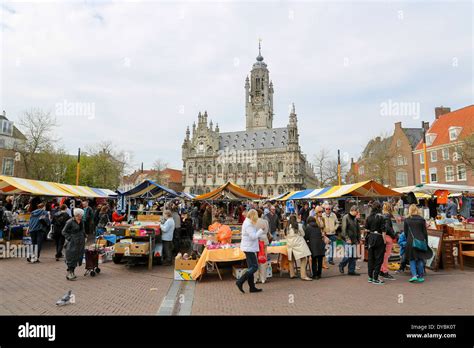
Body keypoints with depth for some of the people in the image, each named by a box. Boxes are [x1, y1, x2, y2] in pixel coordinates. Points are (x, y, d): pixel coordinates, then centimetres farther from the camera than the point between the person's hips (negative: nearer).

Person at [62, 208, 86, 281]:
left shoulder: (81, 222, 8)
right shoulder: (70, 222, -13)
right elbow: (64, 232, -9)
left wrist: (84, 236, 11)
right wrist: (69, 238, -16)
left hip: (80, 243, 7)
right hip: (72, 243, -7)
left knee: (77, 258, 11)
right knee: (71, 258, -3)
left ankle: (72, 273, 24)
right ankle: (69, 274, 7)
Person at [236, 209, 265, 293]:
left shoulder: (247, 223, 14)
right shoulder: (248, 224, -17)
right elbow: (253, 236, -21)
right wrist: (261, 231, -12)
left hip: (249, 248, 11)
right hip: (249, 248, -11)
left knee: (251, 267, 13)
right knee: (254, 267, -8)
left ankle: (252, 287, 18)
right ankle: (240, 282, -7)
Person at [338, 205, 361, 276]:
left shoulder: (355, 218, 14)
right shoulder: (345, 217, -8)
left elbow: (358, 229, 20)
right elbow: (344, 229, -14)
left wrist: (359, 239, 13)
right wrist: (347, 238, -18)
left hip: (354, 240, 7)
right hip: (348, 240, -7)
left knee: (354, 256, 6)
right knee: (348, 256, -7)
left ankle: (351, 270, 15)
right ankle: (341, 265, 17)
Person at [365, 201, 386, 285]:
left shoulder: (369, 217, 3)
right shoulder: (381, 217, -11)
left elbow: (366, 229, 6)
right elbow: (383, 231, -13)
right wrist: (384, 241, -9)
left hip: (370, 238, 5)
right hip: (379, 238, -5)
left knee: (371, 258, 12)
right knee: (378, 259, 3)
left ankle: (370, 277, 19)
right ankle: (375, 278, 5)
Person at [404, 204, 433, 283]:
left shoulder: (407, 220, 0)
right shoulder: (422, 219, 0)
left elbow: (405, 232, 5)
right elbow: (425, 232, 3)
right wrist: (426, 242, 11)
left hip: (410, 242, -1)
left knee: (412, 259, 8)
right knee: (420, 259, 12)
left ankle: (414, 275, -6)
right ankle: (421, 276, 15)